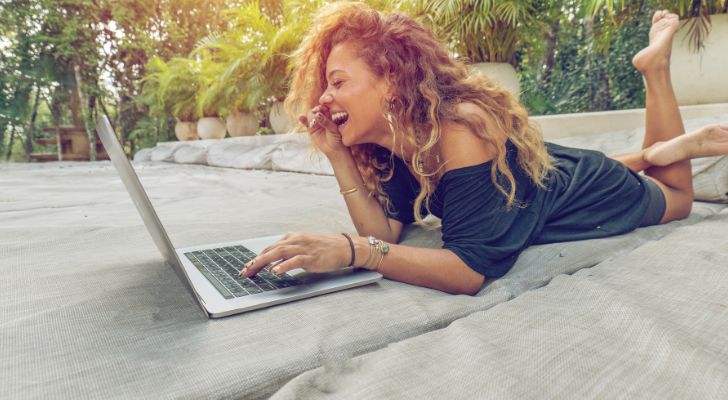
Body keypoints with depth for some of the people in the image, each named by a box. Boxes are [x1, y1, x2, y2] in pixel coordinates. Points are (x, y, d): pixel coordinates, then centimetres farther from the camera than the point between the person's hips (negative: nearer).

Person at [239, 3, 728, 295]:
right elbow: (385, 232, -21)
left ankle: (656, 65, 27)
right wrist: (337, 153, -29)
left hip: (592, 196, -6)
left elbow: (471, 269, -45)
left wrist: (349, 250, -54)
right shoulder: (397, 141, -17)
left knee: (678, 195, 28)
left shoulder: (462, 130, -41)